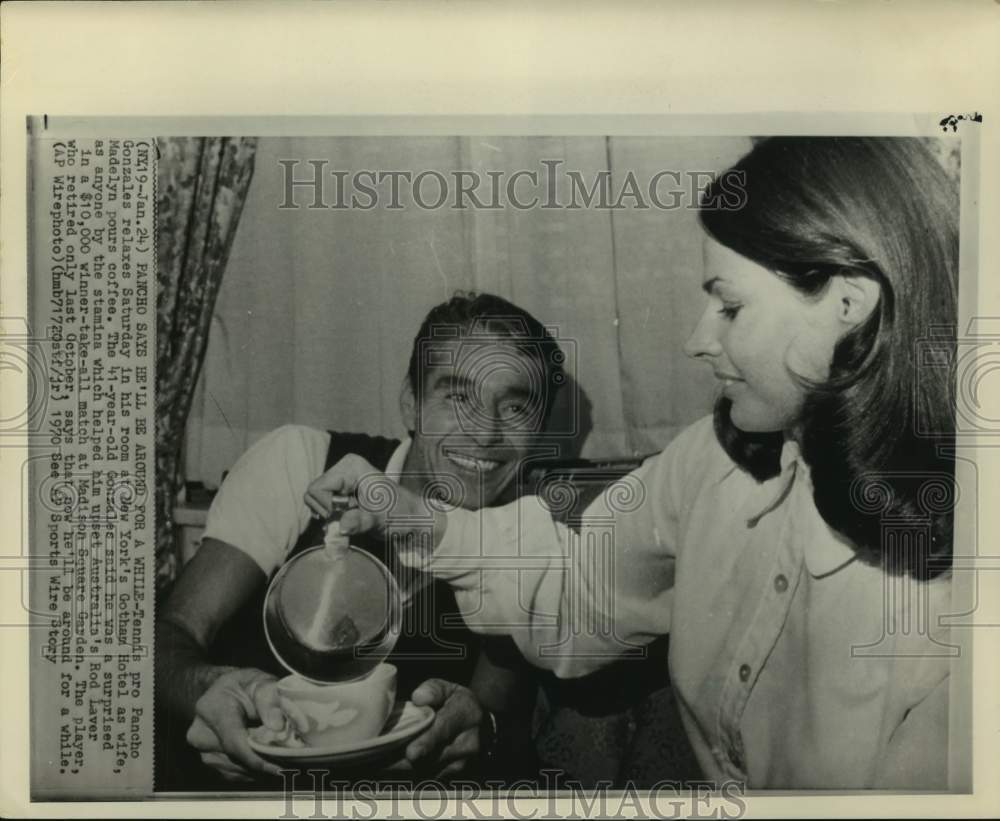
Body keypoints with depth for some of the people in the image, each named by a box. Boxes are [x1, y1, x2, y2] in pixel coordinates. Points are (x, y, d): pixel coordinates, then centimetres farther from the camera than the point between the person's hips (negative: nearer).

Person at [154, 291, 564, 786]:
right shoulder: (299, 463, -13)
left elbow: (503, 707, -11)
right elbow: (171, 638, -15)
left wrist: (478, 724, -36)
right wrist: (207, 688, -39)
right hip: (236, 771, -1)